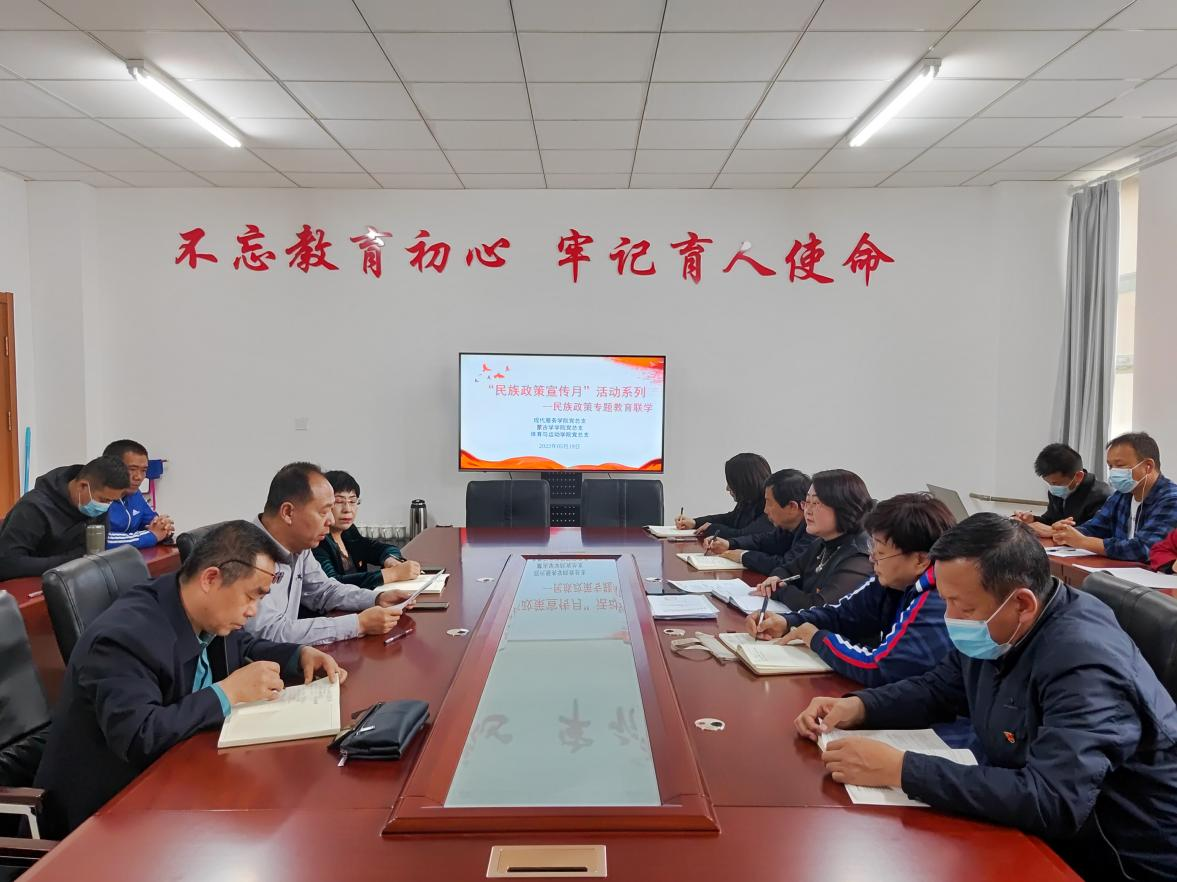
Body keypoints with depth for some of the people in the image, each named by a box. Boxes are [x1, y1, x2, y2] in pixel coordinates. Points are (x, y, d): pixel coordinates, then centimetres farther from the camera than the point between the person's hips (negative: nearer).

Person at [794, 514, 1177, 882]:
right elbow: (940, 687, 12)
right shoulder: (993, 631, -4)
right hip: (1038, 831, 7)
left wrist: (900, 770, -36)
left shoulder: (1085, 664, -30)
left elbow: (1052, 802, -38)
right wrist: (858, 706, -6)